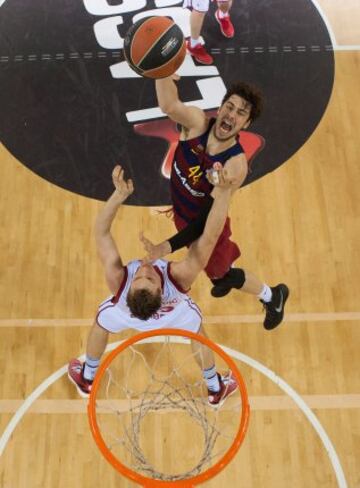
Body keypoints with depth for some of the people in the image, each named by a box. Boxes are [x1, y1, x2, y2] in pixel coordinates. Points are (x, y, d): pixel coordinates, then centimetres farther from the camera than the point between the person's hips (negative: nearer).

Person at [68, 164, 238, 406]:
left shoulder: (118, 281, -48)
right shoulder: (180, 276, -50)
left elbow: (102, 233, -40)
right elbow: (210, 235, -49)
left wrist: (120, 194, -50)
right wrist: (224, 191, -52)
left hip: (123, 314, 0)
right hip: (176, 314, 0)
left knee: (101, 324, 32)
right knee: (198, 333, 31)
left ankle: (87, 380, 58)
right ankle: (216, 389, 54)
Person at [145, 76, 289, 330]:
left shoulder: (235, 165, -36)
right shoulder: (198, 122, -25)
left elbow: (207, 219, -35)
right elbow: (169, 104, -47)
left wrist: (169, 246, -43)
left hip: (205, 223, -5)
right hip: (181, 213, 5)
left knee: (221, 270, 20)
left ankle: (273, 297, 48)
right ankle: (225, 276, 70)